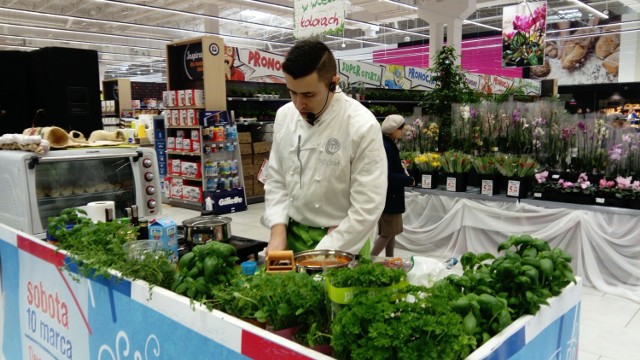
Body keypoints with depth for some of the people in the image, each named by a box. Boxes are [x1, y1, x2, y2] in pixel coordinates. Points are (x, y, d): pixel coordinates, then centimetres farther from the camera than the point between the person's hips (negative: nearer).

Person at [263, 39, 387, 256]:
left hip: (344, 243, -4)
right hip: (293, 234, 4)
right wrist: (278, 231, -7)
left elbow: (367, 209, -19)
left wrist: (321, 257, -20)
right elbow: (277, 180, 5)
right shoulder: (284, 116, -4)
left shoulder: (363, 126, -19)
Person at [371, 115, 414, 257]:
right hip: (388, 197, -10)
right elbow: (388, 176, -24)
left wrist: (402, 170, 3)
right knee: (387, 233, -2)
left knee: (391, 233, 16)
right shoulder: (386, 147, -21)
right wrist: (409, 180, -16)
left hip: (391, 197, 10)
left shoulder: (389, 145, 10)